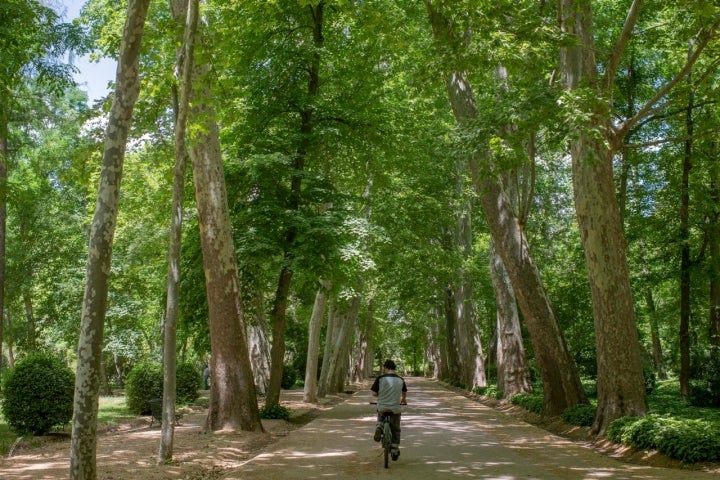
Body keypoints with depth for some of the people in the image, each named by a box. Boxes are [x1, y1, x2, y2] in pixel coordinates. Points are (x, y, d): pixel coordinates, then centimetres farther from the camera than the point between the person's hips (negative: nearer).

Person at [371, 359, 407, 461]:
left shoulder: (380, 378, -9)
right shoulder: (401, 379, 1)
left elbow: (374, 393, -8)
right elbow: (404, 392, 18)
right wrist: (404, 399, 40)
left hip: (382, 407, -1)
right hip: (395, 408, 1)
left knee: (380, 419, 31)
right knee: (395, 430, 16)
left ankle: (379, 428, -1)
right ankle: (394, 451, 18)